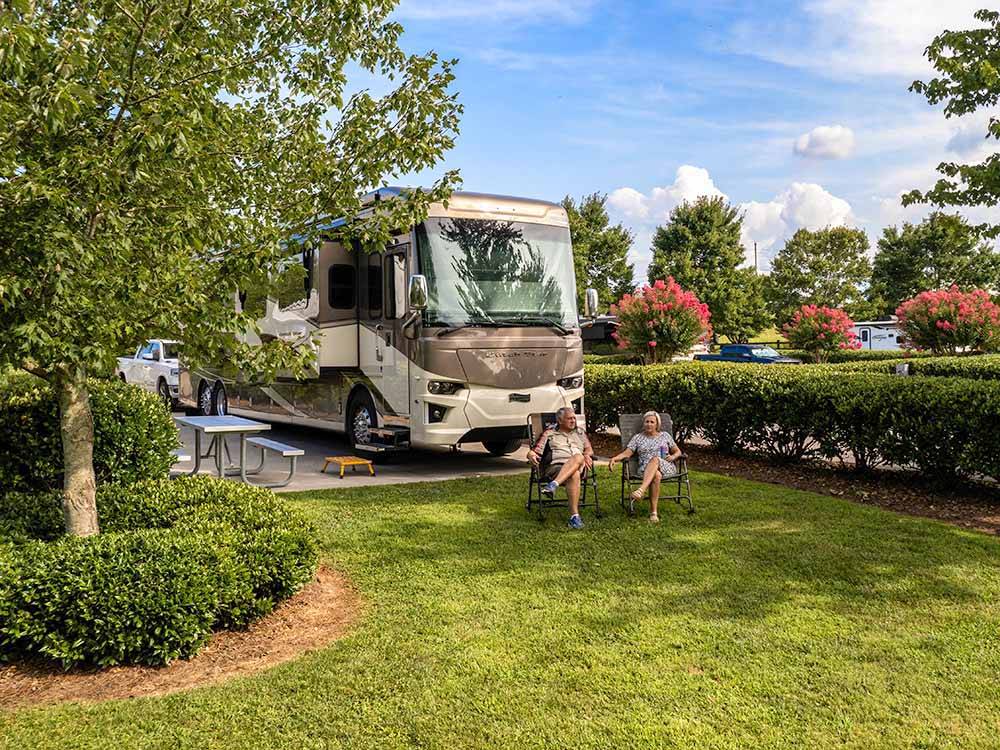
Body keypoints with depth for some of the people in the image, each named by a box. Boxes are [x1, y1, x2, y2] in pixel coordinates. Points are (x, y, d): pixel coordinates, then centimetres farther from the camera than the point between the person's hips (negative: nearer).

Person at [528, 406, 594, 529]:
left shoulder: (580, 432, 30)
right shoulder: (549, 434, 18)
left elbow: (589, 449, 21)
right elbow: (533, 451, 11)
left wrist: (587, 455, -4)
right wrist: (532, 456, -14)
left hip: (578, 467, 2)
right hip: (555, 466, -2)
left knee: (579, 457, -38)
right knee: (574, 475, -39)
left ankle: (553, 485, -50)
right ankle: (574, 515, -46)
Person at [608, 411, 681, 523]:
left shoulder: (665, 435, 21)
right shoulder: (638, 437, 18)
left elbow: (678, 451, 23)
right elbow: (627, 453, 7)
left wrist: (673, 457, -1)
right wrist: (614, 458, -12)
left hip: (666, 467, 0)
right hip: (646, 469, 0)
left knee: (655, 459, -37)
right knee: (656, 475, -39)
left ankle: (641, 490, -57)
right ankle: (653, 512, -45)